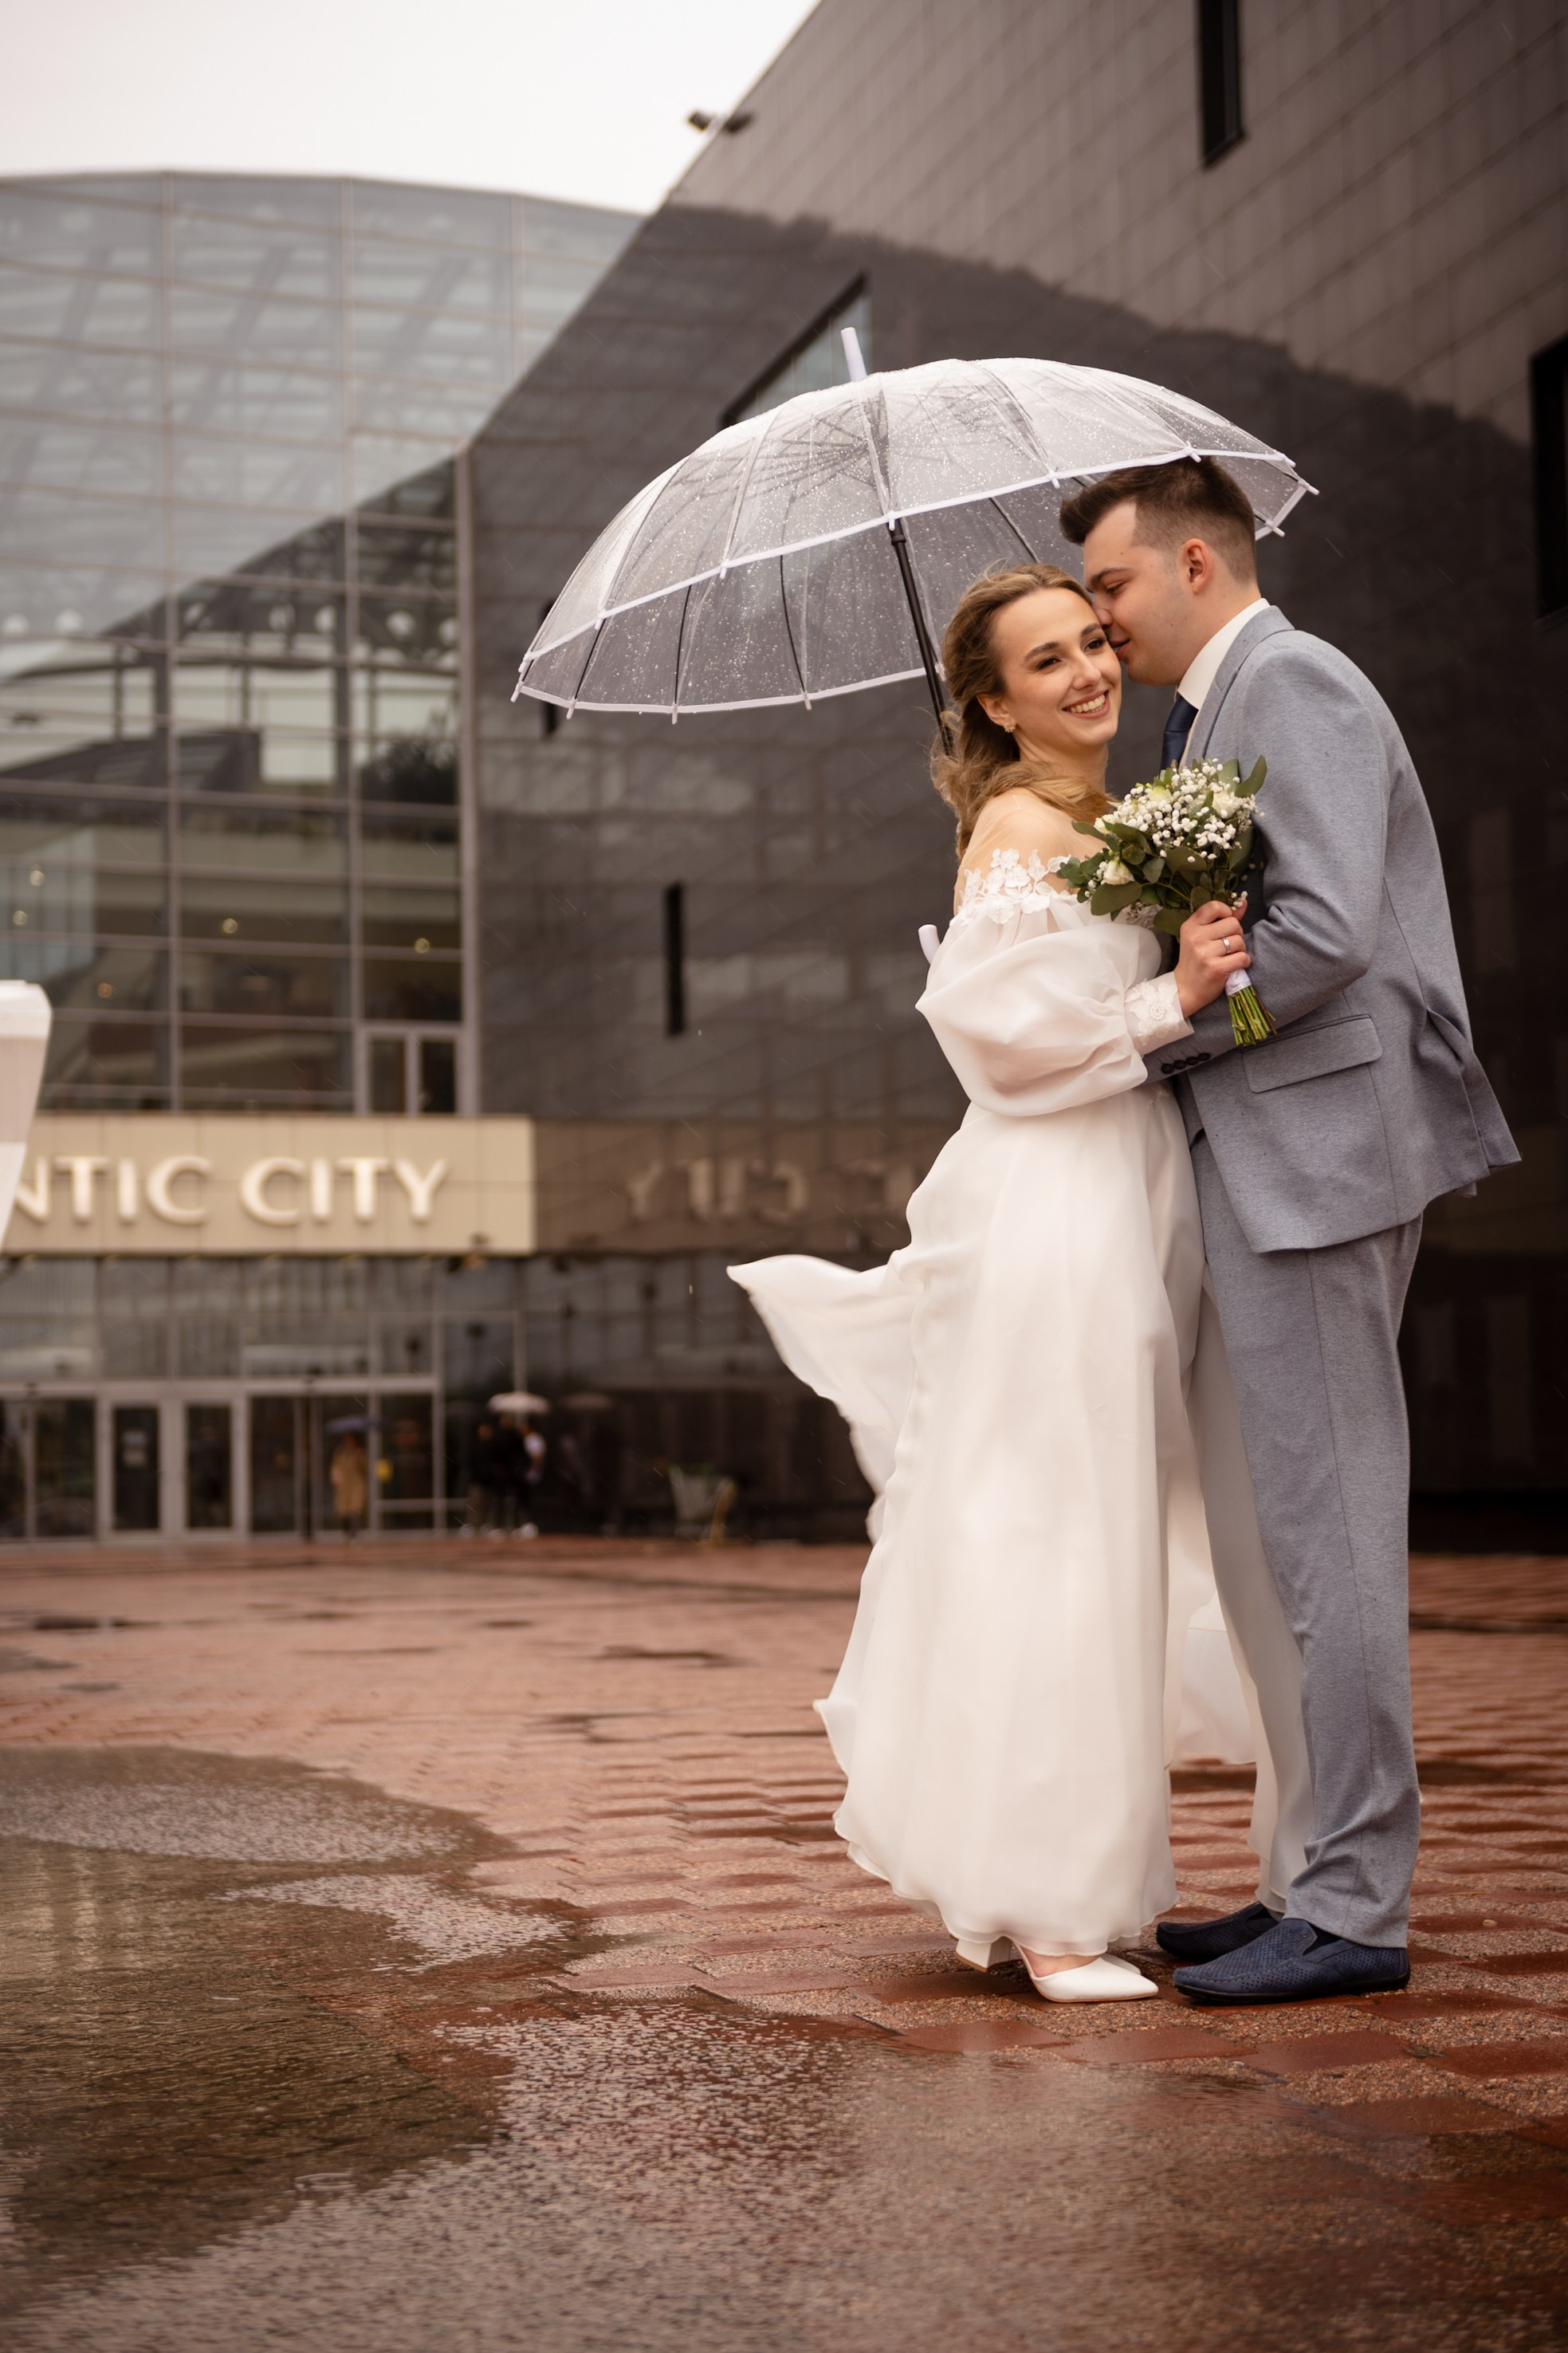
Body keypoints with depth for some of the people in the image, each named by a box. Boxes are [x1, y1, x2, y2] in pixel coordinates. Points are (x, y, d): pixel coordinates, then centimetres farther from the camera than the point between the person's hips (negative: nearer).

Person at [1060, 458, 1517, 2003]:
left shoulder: (1290, 682, -8)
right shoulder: (1215, 716, 22)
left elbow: (1324, 934, -20)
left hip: (1312, 1152, -10)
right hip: (1259, 1167, 10)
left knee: (1323, 1520, -6)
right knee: (1264, 1533, 12)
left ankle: (1352, 1905, 1)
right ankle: (1318, 1873, 20)